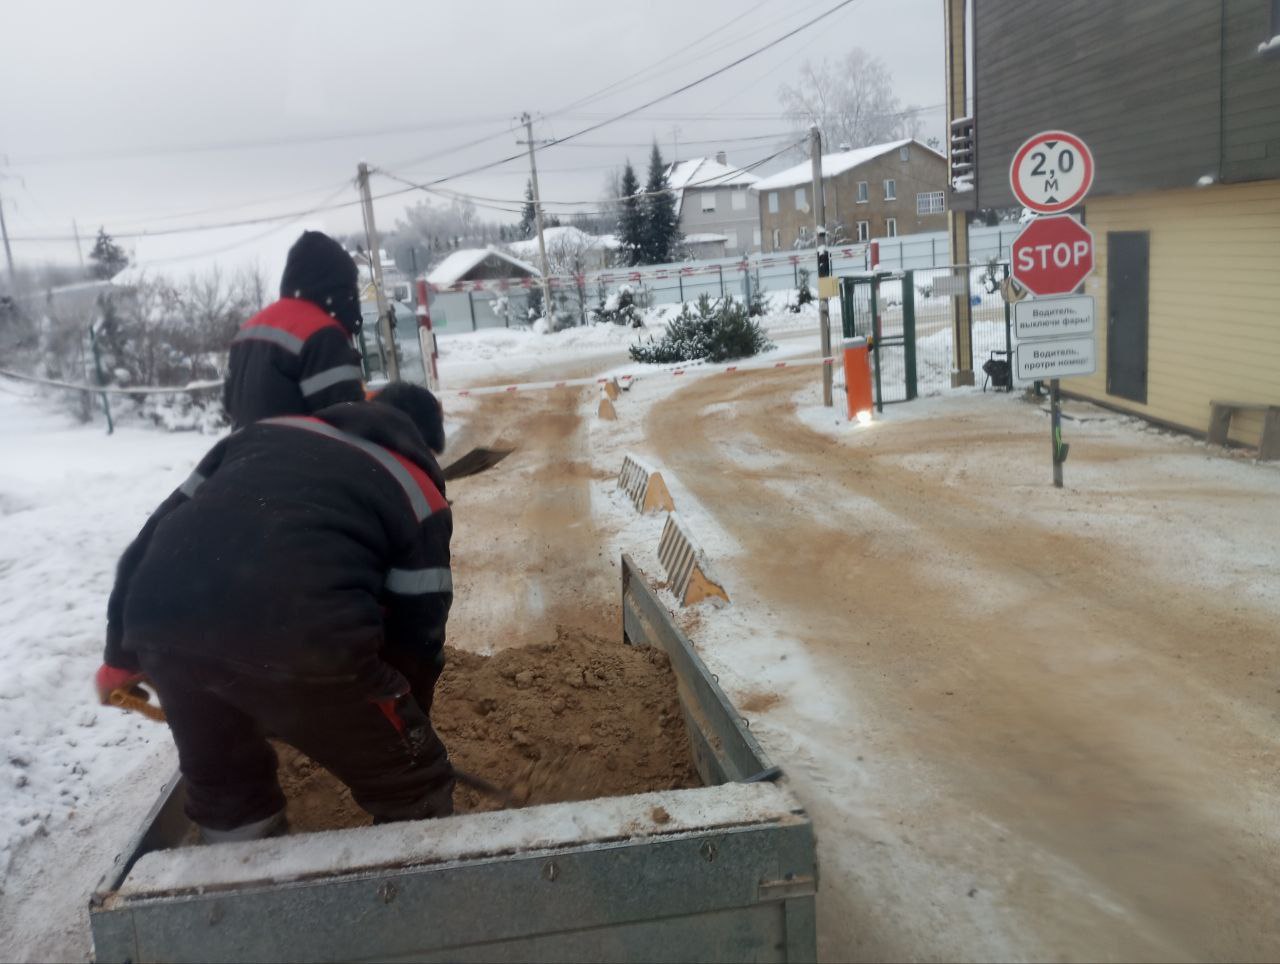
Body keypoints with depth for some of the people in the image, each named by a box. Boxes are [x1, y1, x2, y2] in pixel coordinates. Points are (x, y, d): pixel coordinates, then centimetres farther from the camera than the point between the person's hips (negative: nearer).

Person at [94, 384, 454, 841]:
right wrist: (410, 729, 35)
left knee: (225, 792, 32)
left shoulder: (269, 431, 29)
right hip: (297, 635, -5)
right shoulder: (418, 493, 18)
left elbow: (158, 530, 26)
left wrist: (122, 655, 34)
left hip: (159, 619, 6)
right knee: (415, 790, 16)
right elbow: (417, 628, 19)